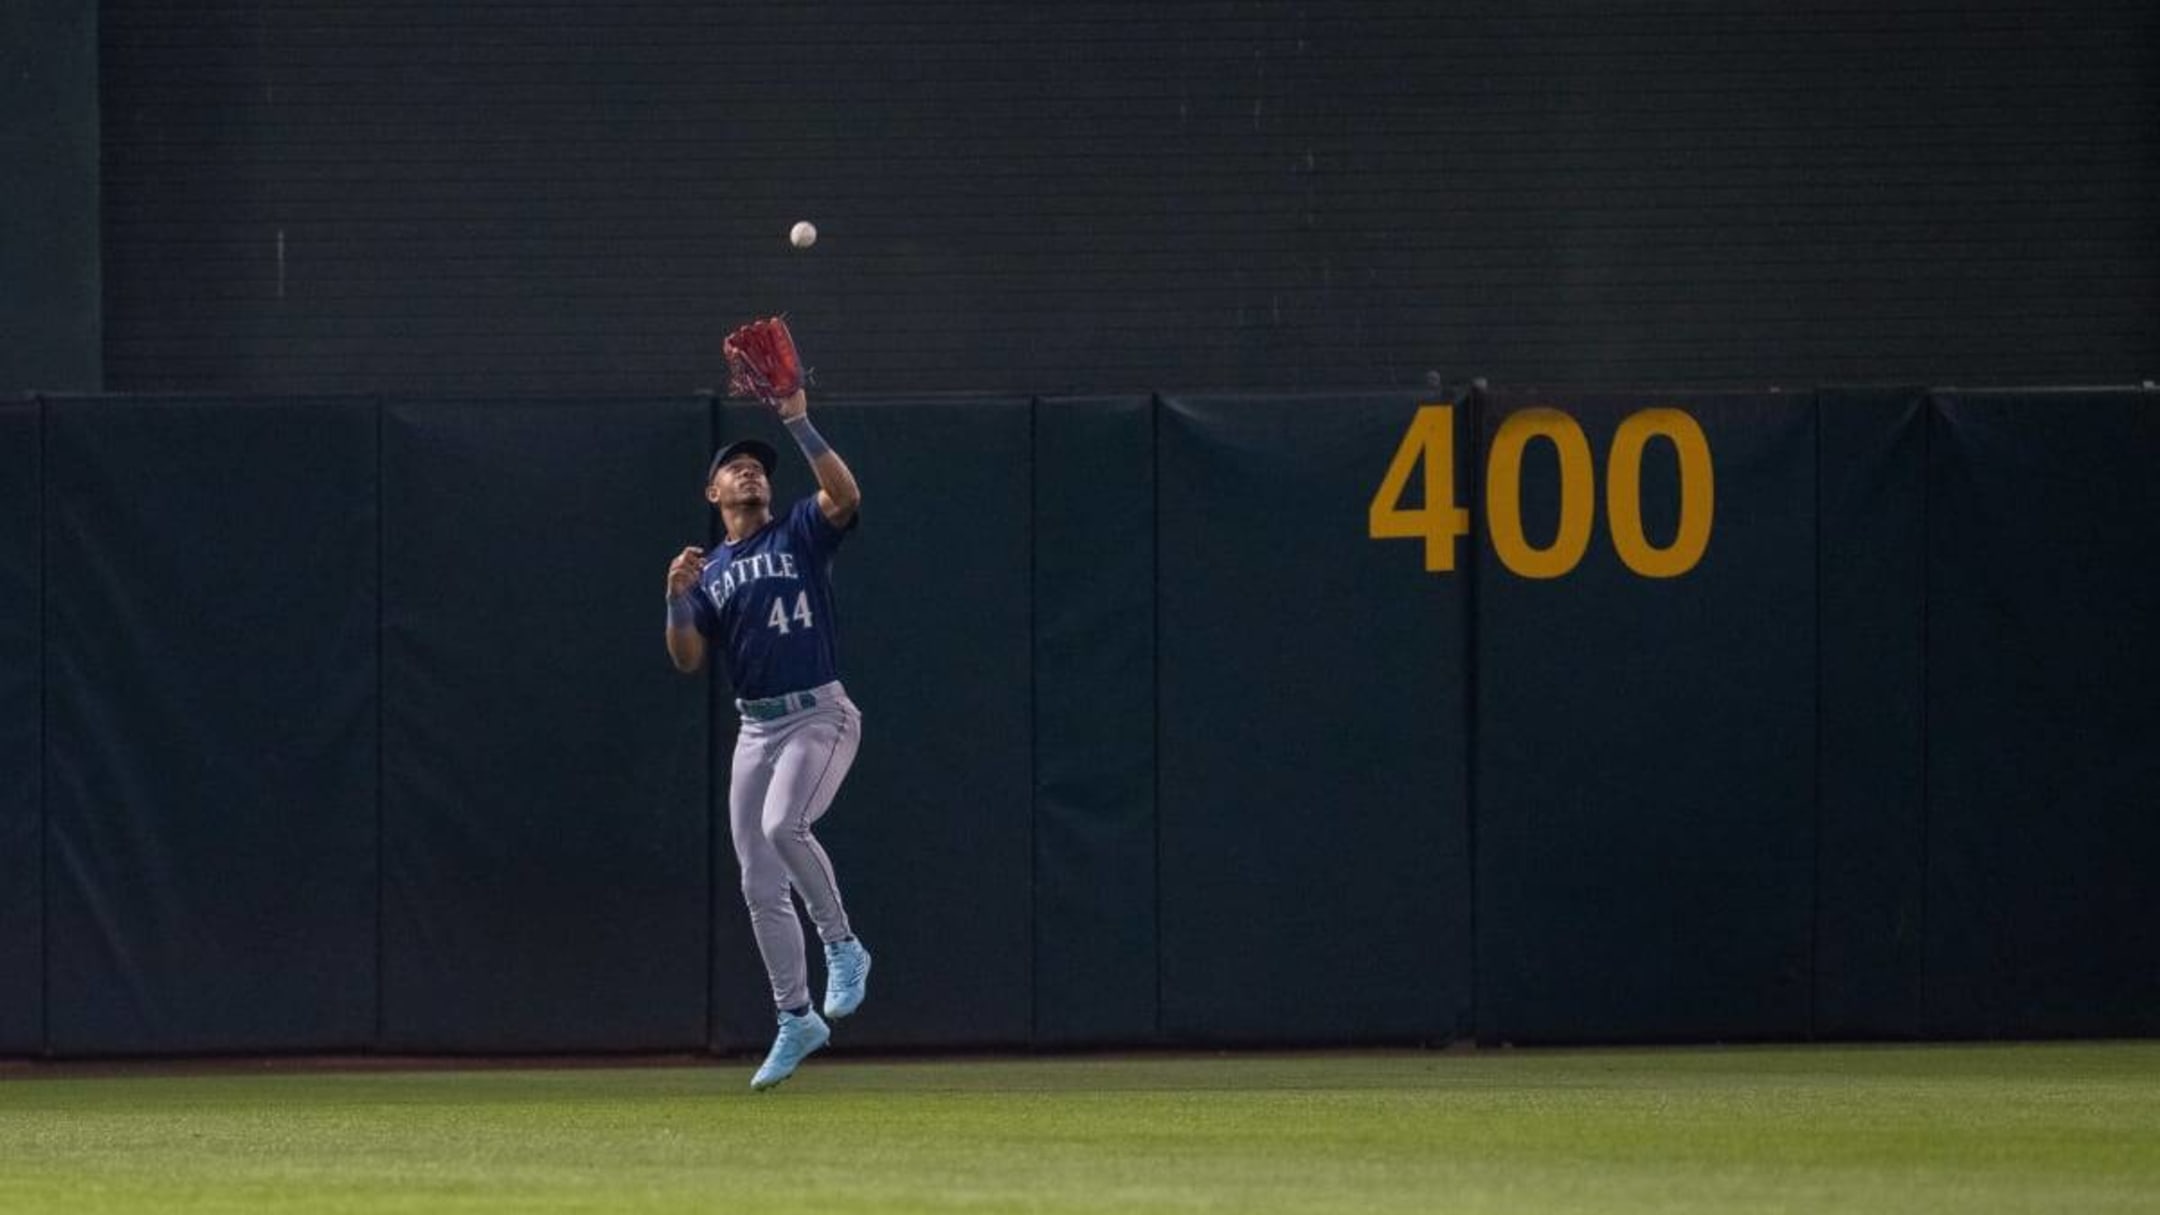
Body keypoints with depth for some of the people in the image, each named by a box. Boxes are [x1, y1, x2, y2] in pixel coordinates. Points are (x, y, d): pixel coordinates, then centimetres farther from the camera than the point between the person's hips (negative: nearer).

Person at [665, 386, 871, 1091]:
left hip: (820, 716, -6)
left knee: (783, 825, -31)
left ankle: (842, 946, -12)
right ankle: (795, 1020, 14)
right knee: (760, 886, 4)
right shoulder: (707, 573, 14)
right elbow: (687, 660, 4)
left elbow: (845, 496, -18)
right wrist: (677, 597, -12)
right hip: (756, 728, 6)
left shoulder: (799, 533, 4)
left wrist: (799, 425, -21)